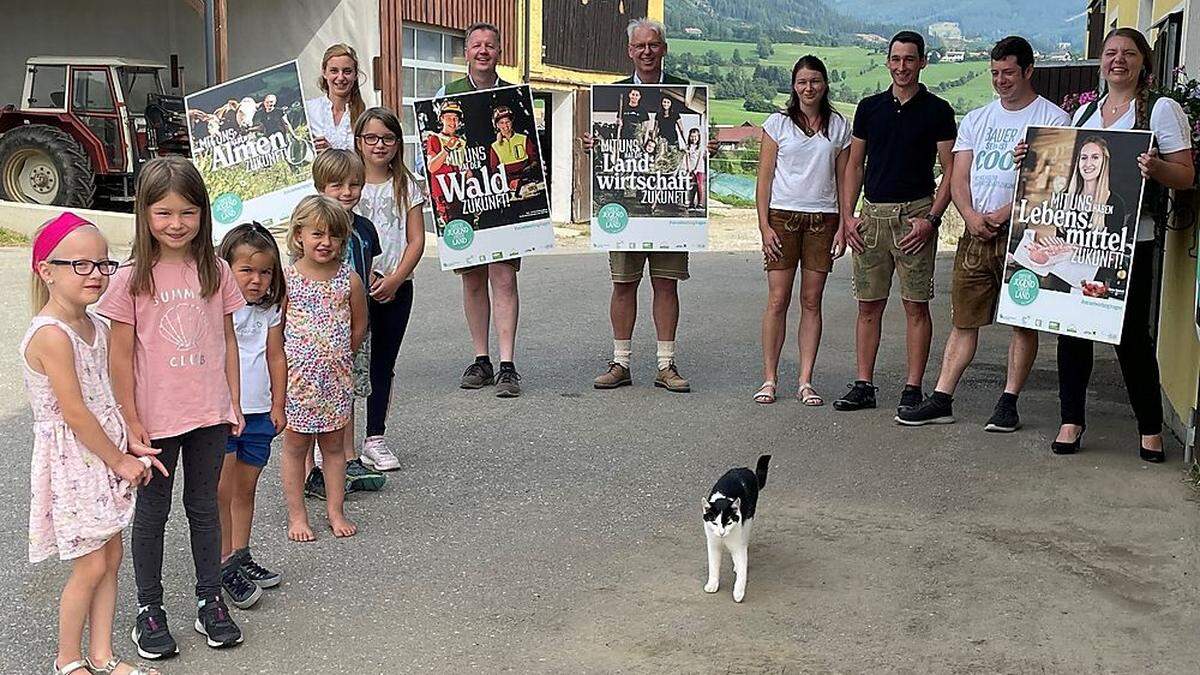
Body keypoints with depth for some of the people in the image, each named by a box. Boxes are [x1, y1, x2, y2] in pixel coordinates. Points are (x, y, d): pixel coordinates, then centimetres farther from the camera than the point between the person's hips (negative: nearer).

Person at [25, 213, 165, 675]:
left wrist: (129, 445, 4)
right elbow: (74, 414, -21)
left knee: (111, 556, 13)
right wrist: (119, 460, -13)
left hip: (105, 456, 8)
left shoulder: (95, 328, 6)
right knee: (91, 566, 1)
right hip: (71, 461, -8)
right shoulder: (51, 334, -22)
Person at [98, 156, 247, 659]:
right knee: (152, 512, 11)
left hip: (209, 413, 3)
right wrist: (131, 420, -9)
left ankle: (209, 600, 27)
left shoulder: (215, 272, -1)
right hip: (155, 418, -2)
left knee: (204, 507, 14)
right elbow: (120, 356, -8)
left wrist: (234, 403, 5)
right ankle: (149, 609, 24)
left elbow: (227, 340, 6)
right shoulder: (132, 279, -9)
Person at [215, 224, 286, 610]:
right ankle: (224, 565, 3)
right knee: (222, 490, -4)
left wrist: (278, 405, 12)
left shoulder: (269, 311, 8)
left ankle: (241, 557, 25)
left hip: (258, 414, 5)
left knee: (245, 488, 14)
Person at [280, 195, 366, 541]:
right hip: (297, 377, -2)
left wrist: (339, 358, 8)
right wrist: (295, 361, -4)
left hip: (336, 377, 2)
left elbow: (359, 326, 8)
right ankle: (297, 516, 18)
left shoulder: (349, 279, -2)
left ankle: (336, 511, 23)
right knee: (295, 447, 8)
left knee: (334, 446, 13)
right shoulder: (286, 279, -8)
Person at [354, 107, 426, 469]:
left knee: (383, 364, 9)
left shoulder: (406, 185, 7)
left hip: (396, 287, 2)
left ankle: (375, 439, 17)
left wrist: (394, 280, -9)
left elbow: (416, 239, 1)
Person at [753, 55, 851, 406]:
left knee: (812, 301, 3)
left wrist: (844, 225, 2)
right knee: (778, 300, -4)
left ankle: (806, 382, 7)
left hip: (822, 219, 2)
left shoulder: (839, 126, 9)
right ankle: (769, 379, 3)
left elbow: (843, 179, 10)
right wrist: (764, 225, -7)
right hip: (783, 217, -2)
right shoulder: (778, 123, 4)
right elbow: (764, 178, 1)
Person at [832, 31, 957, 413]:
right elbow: (854, 166, 14)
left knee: (916, 306, -1)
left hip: (915, 214, -3)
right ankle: (864, 386, 12)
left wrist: (931, 219, -11)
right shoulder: (869, 108, 11)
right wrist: (847, 217, 4)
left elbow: (950, 171, 0)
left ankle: (913, 389, 5)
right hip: (872, 215, 3)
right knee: (868, 306, 5)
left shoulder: (937, 111, 1)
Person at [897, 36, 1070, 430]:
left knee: (1025, 320, 2)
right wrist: (971, 215, -8)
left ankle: (1009, 402, 9)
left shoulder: (1053, 119, 1)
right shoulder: (977, 119, 16)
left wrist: (1004, 214, -16)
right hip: (976, 234, 4)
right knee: (964, 320, 5)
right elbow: (958, 177, 10)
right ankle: (941, 400, 6)